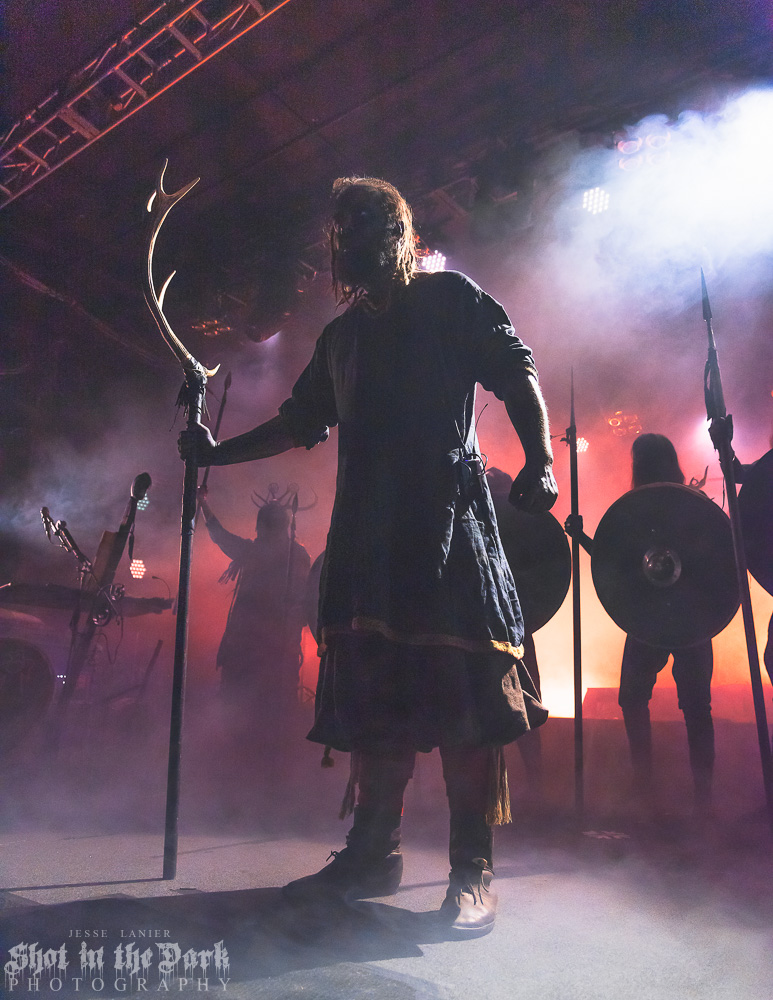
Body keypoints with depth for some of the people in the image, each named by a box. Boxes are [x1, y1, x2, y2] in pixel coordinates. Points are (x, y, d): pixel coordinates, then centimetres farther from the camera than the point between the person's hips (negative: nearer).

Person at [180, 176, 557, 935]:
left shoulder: (449, 297, 10)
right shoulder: (342, 334, 26)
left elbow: (516, 375, 2)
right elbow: (302, 422, 29)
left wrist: (539, 462, -13)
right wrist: (220, 452, 25)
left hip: (449, 514, -5)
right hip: (367, 528, 6)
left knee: (462, 686, -9)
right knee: (371, 688, 4)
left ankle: (473, 871, 0)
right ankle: (372, 852, 15)